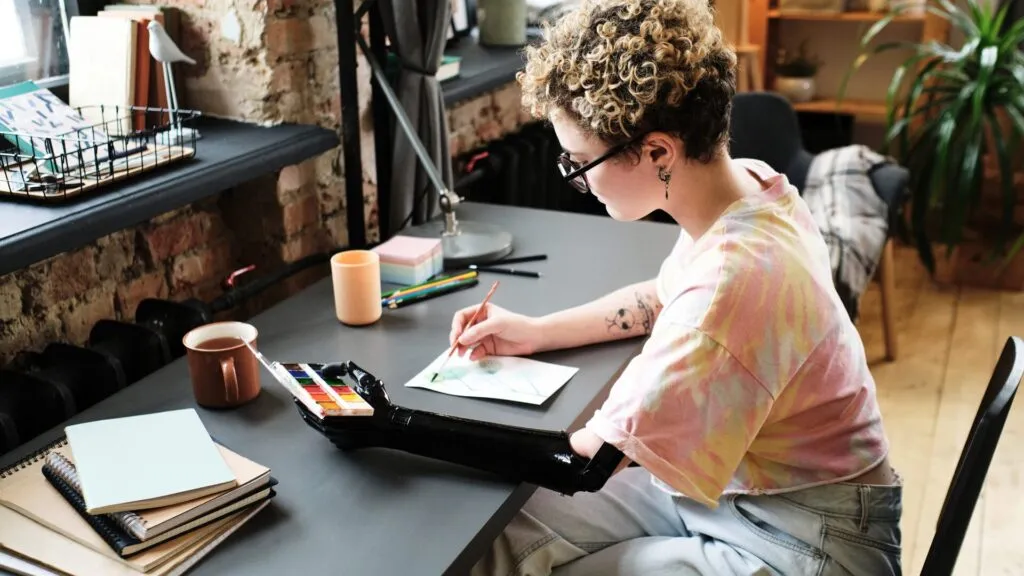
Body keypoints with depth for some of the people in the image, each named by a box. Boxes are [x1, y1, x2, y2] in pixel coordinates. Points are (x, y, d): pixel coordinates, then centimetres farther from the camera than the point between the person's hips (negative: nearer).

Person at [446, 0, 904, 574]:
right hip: (732, 488, 8)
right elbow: (666, 296, 15)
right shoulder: (749, 182, -7)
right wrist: (537, 332, 7)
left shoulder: (731, 282, -35)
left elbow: (592, 459, -26)